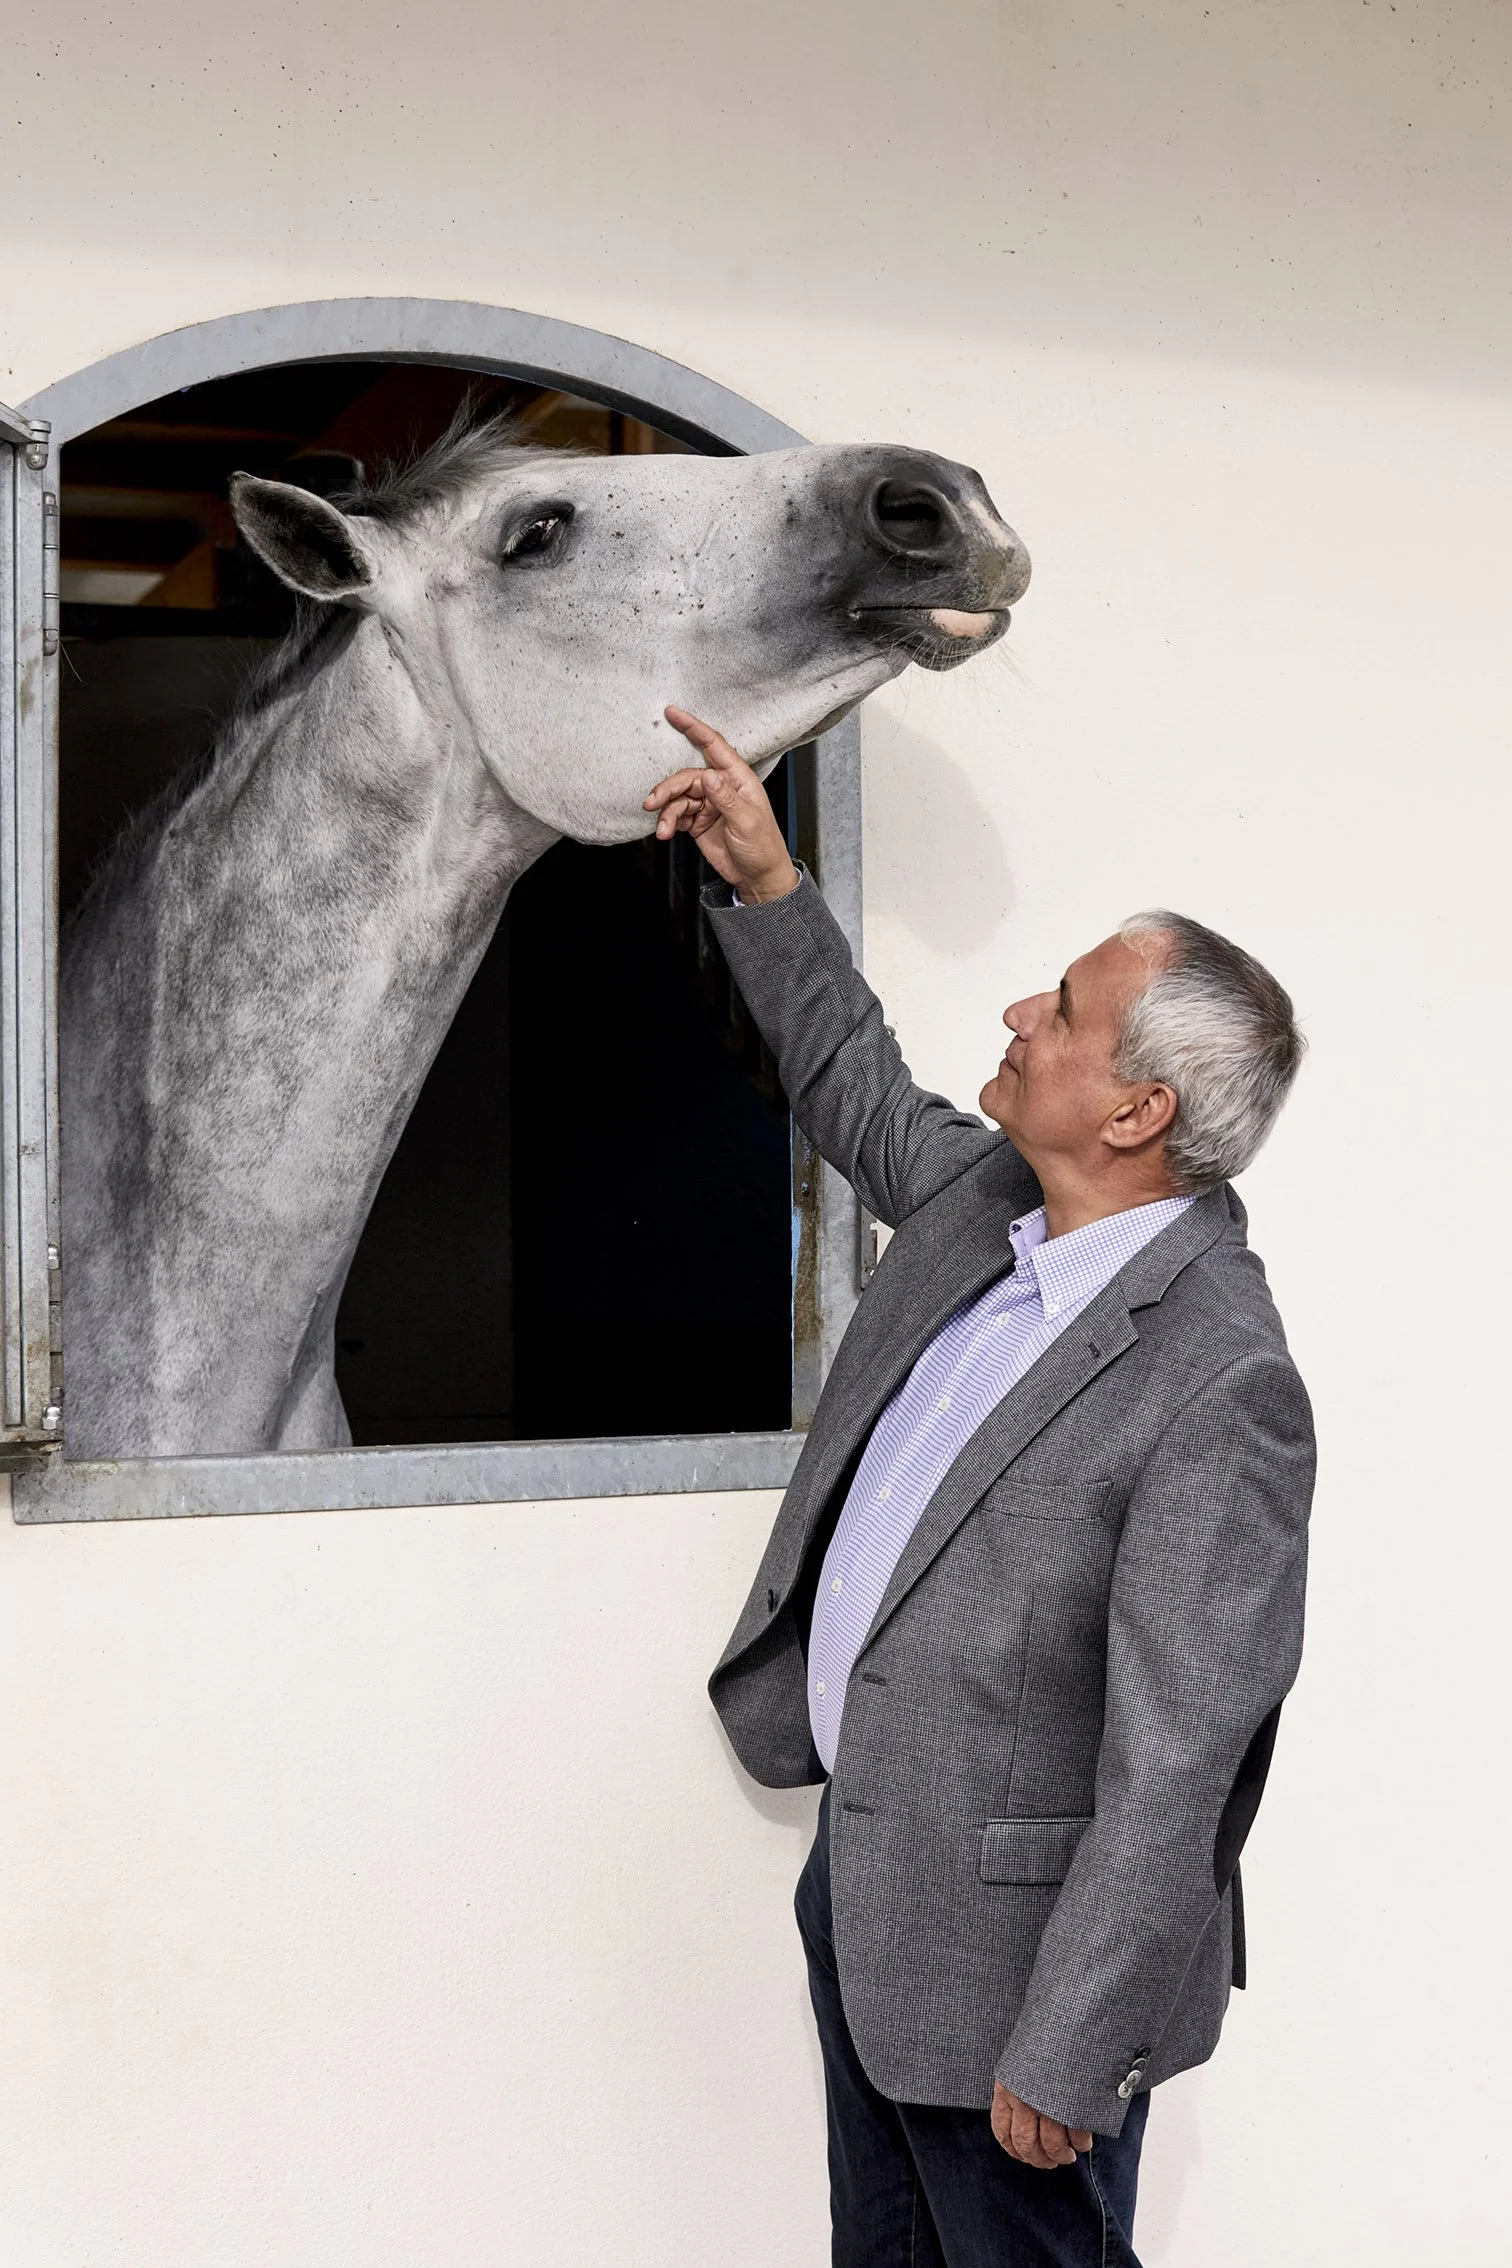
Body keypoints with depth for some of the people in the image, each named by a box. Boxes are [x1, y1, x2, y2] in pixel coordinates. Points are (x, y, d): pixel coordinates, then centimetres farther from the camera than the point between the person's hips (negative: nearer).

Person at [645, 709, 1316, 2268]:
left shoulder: (1217, 1381, -27)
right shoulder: (988, 1197, -1)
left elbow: (1177, 1762, -27)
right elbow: (853, 1087, 24)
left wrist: (1066, 2060, -24)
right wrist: (763, 883, 17)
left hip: (1006, 1935, -9)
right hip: (865, 1865, 9)